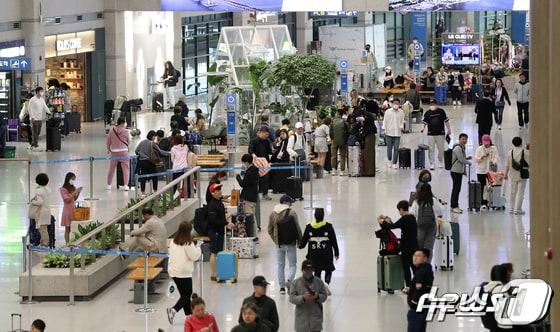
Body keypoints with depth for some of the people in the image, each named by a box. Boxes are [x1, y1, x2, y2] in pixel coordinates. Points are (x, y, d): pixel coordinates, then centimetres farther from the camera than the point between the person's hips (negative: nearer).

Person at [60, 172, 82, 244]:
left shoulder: (73, 188, 9)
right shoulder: (63, 189, -8)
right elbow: (67, 200, -15)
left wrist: (78, 192, 0)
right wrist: (75, 192, -17)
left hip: (74, 209, 5)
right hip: (67, 210, -5)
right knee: (67, 229, -2)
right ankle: (67, 244, 0)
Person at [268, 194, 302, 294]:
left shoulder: (273, 214, 2)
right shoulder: (292, 213, -11)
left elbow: (270, 230, 8)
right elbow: (297, 228, -10)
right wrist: (299, 240, 3)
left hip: (279, 244, 3)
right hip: (291, 243, -3)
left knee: (280, 265, 13)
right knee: (292, 264, 6)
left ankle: (282, 287, 12)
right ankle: (289, 280, -19)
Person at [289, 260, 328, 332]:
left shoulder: (318, 282, 1)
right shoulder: (296, 282, -3)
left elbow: (324, 296, 3)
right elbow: (292, 298, -8)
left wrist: (317, 297, -20)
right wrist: (303, 298, -25)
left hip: (315, 317, 0)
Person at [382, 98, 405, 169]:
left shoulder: (401, 112, 5)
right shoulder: (388, 112, 2)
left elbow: (402, 121, 11)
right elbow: (385, 121, 4)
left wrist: (402, 127, -7)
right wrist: (383, 129, -2)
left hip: (397, 133, 0)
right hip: (389, 132, 0)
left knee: (396, 149, -3)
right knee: (389, 147, 7)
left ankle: (394, 163, 2)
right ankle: (389, 160, 29)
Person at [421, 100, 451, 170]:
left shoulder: (441, 111, 3)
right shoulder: (427, 113, 3)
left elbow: (446, 121, 9)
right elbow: (425, 122, 3)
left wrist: (449, 129, 7)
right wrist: (423, 128, -16)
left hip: (440, 134, 0)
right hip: (431, 134, 0)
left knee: (441, 149, 7)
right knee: (431, 150, -3)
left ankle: (441, 162, 26)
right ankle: (432, 164, 2)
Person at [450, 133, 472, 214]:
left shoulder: (462, 147, 15)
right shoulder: (457, 148, -17)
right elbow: (461, 160, -18)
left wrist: (466, 158, 11)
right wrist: (469, 162, -3)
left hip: (460, 171, 10)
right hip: (456, 171, -10)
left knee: (457, 189, 13)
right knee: (456, 189, -8)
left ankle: (454, 206, 19)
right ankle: (454, 206, -5)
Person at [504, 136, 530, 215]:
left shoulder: (510, 152, 0)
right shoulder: (525, 152, -10)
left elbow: (507, 165, 5)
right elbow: (529, 162, -8)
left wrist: (506, 174, 13)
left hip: (512, 175, 3)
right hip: (522, 175, -3)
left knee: (512, 192, 13)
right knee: (520, 192, 1)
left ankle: (511, 208, 18)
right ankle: (518, 209, -2)